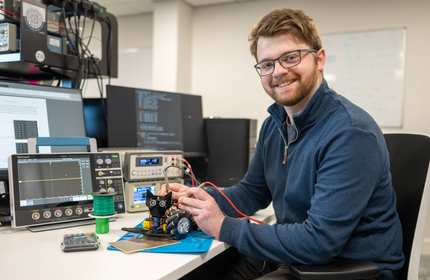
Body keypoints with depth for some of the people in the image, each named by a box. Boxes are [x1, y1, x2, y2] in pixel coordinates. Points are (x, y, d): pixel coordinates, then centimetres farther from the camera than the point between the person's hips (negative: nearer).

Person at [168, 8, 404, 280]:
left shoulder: (352, 133, -25)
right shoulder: (274, 124, 1)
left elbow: (319, 241, -27)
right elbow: (253, 191, 11)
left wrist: (225, 227, -22)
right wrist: (202, 198, -8)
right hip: (296, 254, 7)